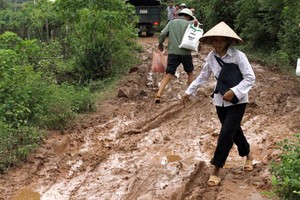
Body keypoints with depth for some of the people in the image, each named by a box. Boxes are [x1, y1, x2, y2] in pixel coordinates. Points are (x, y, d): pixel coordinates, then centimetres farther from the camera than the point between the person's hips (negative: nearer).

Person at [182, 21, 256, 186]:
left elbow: (250, 78, -16)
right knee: (234, 131, 18)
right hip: (220, 101, 5)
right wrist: (189, 92, 11)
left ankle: (215, 170, 2)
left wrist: (234, 92, -26)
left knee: (225, 135, -10)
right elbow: (203, 76, 12)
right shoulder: (211, 56, -1)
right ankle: (248, 155, 45)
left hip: (237, 101, -5)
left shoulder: (238, 56, -17)